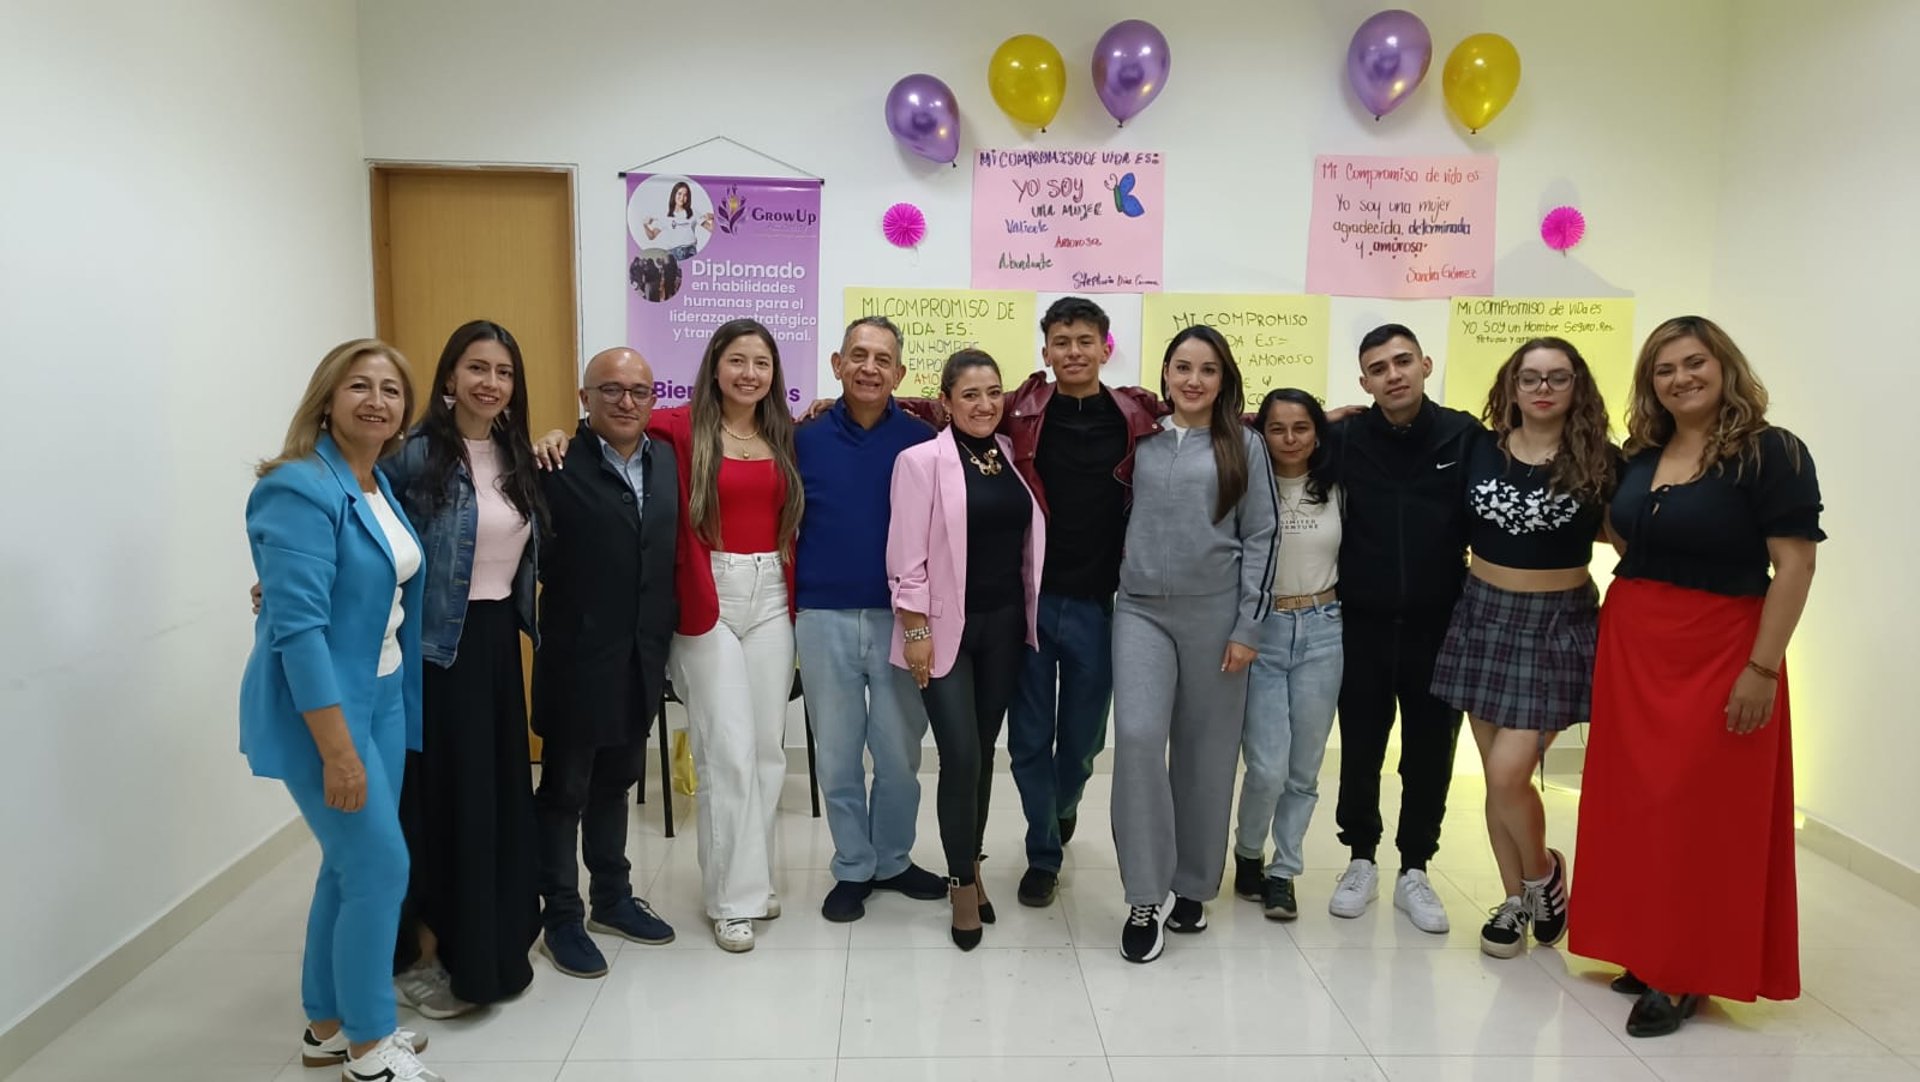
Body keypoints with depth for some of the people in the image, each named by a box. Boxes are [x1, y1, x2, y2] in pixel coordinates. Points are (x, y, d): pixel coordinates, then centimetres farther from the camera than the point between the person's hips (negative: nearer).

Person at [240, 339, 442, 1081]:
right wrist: (337, 749, -25)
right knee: (381, 866, -4)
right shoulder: (301, 489, -19)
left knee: (352, 864, 15)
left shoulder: (381, 483, 7)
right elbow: (296, 625, -24)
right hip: (319, 703, -8)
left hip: (381, 694, 8)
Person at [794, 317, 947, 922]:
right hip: (824, 620, 1)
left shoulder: (923, 441, -2)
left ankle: (893, 861, 29)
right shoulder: (805, 440, 2)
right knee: (837, 754, 10)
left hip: (901, 618, -1)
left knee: (899, 752, 9)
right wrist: (791, 604, 0)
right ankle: (852, 869, 26)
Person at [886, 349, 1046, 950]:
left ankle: (970, 866, 29)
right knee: (961, 757, -7)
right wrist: (915, 630, -13)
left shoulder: (1014, 456, 6)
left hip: (1005, 624, 5)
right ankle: (963, 884, 11)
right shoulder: (922, 460, -9)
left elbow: (1027, 544, 11)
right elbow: (908, 555, -11)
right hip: (946, 627, -5)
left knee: (984, 752, 12)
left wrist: (1030, 615, 10)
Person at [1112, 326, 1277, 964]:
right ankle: (1146, 895, -3)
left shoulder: (1244, 446, 4)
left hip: (1214, 613, 0)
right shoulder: (1141, 440, 9)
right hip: (1141, 609, 1)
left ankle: (1191, 886, 23)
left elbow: (1261, 537, 1)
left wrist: (1248, 626, -5)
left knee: (1205, 750, 6)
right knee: (1138, 736, -15)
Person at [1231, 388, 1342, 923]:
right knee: (1267, 768, -7)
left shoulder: (1335, 491, 5)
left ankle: (1283, 871, 24)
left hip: (1321, 633, 3)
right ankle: (1248, 855, 21)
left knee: (1304, 768, 8)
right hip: (1261, 630, -3)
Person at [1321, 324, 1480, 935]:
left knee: (1429, 755, 10)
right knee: (1359, 751, 11)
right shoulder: (1345, 438, -5)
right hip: (1363, 623, 0)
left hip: (1438, 624, 0)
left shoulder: (1465, 436, -6)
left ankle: (1414, 872, 26)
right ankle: (1361, 862, 29)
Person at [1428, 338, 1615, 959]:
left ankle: (1543, 873, 20)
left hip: (1558, 624, -3)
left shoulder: (1598, 461, -6)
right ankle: (1516, 900, 27)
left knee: (1509, 772, -10)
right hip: (1484, 615, 3)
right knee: (1496, 775, 9)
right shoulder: (1480, 449, 0)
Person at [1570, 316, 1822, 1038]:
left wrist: (1763, 668, -18)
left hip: (1717, 652, -6)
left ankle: (1685, 973, 11)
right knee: (1637, 803, 10)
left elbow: (1794, 564, -13)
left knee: (1699, 808, 0)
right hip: (1631, 647, 6)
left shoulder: (1771, 453, -9)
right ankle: (1648, 951, 23)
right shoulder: (1640, 456, 9)